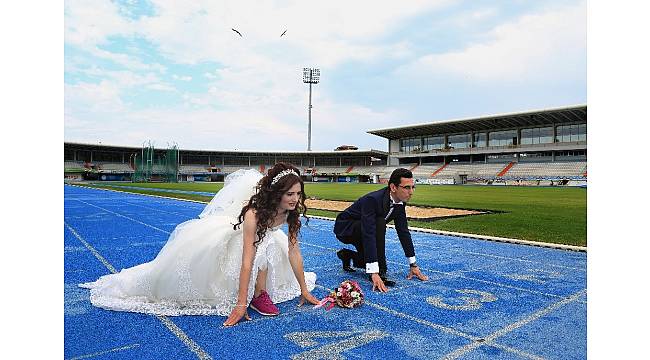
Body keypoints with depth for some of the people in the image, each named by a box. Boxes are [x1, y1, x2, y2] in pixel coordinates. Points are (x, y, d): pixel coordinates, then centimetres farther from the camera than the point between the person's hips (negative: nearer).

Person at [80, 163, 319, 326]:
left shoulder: (292, 212, -21)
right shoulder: (254, 212, -38)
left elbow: (294, 251, -16)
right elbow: (247, 259, -41)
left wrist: (304, 290, -14)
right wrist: (240, 304, -41)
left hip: (261, 238, 5)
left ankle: (259, 295, -11)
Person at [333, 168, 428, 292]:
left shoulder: (400, 203, -11)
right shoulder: (373, 199, -36)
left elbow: (403, 232, -4)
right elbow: (369, 235, -42)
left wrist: (413, 265, -2)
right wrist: (374, 273, -45)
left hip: (361, 229, 8)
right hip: (345, 228, -8)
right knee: (379, 223, -33)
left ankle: (347, 255, 24)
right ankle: (380, 273, -23)